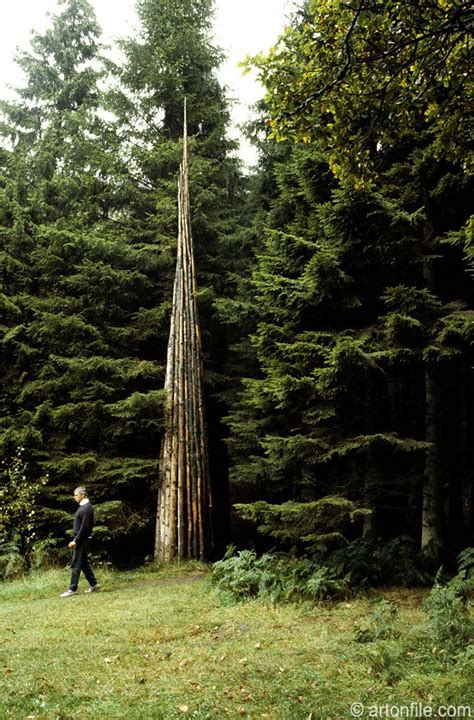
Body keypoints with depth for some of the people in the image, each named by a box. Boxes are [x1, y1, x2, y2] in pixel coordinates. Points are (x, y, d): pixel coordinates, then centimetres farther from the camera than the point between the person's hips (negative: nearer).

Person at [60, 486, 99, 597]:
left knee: (76, 564, -5)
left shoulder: (87, 508, -18)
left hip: (81, 540, -10)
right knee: (84, 563, 15)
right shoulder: (83, 506, 12)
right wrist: (76, 539, 14)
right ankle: (93, 584, 22)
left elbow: (84, 527, -22)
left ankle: (72, 589, 0)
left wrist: (75, 541, -20)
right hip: (80, 539, 10)